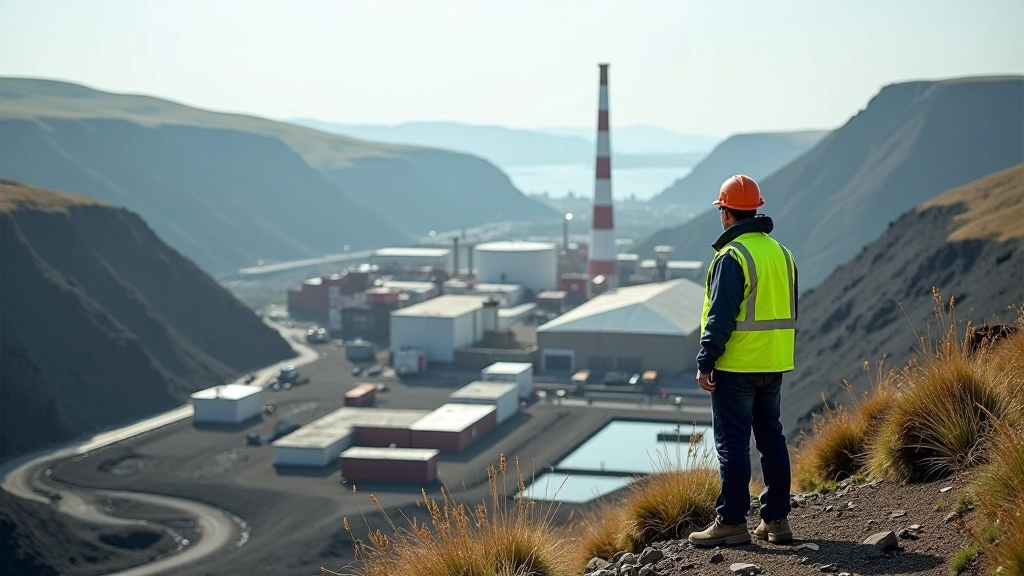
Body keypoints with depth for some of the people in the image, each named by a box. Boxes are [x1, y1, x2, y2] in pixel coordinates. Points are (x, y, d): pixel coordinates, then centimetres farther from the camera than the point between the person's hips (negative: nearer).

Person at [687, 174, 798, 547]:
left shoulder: (733, 255, -14)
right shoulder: (781, 253, 12)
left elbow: (721, 316, -19)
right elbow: (788, 313, 16)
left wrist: (705, 362, -15)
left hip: (737, 366, -8)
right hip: (774, 365, 8)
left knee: (732, 444, -3)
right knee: (771, 438, 13)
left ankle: (731, 522, 0)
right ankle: (776, 519, 16)